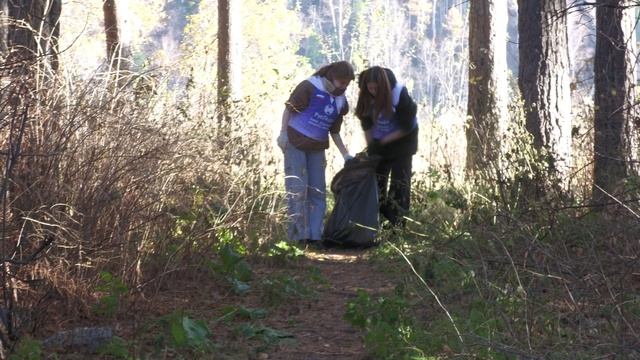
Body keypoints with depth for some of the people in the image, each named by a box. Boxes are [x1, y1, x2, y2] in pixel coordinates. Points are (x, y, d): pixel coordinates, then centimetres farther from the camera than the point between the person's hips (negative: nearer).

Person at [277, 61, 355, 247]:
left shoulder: (341, 102, 7)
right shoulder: (309, 87, -11)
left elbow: (334, 132, 14)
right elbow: (289, 108, -9)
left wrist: (346, 154, 9)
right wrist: (283, 133, -17)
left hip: (317, 148, 6)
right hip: (295, 143, -6)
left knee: (318, 192, 3)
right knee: (297, 189, -7)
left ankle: (314, 235, 7)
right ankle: (298, 234, -3)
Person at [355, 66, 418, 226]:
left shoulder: (400, 95, -30)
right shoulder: (366, 96, -18)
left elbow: (406, 127, -22)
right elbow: (367, 123, -3)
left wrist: (382, 142, -22)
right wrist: (370, 147, -7)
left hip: (402, 139, -4)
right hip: (380, 141, 4)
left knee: (399, 182, -6)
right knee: (376, 179, 3)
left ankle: (397, 225, -2)